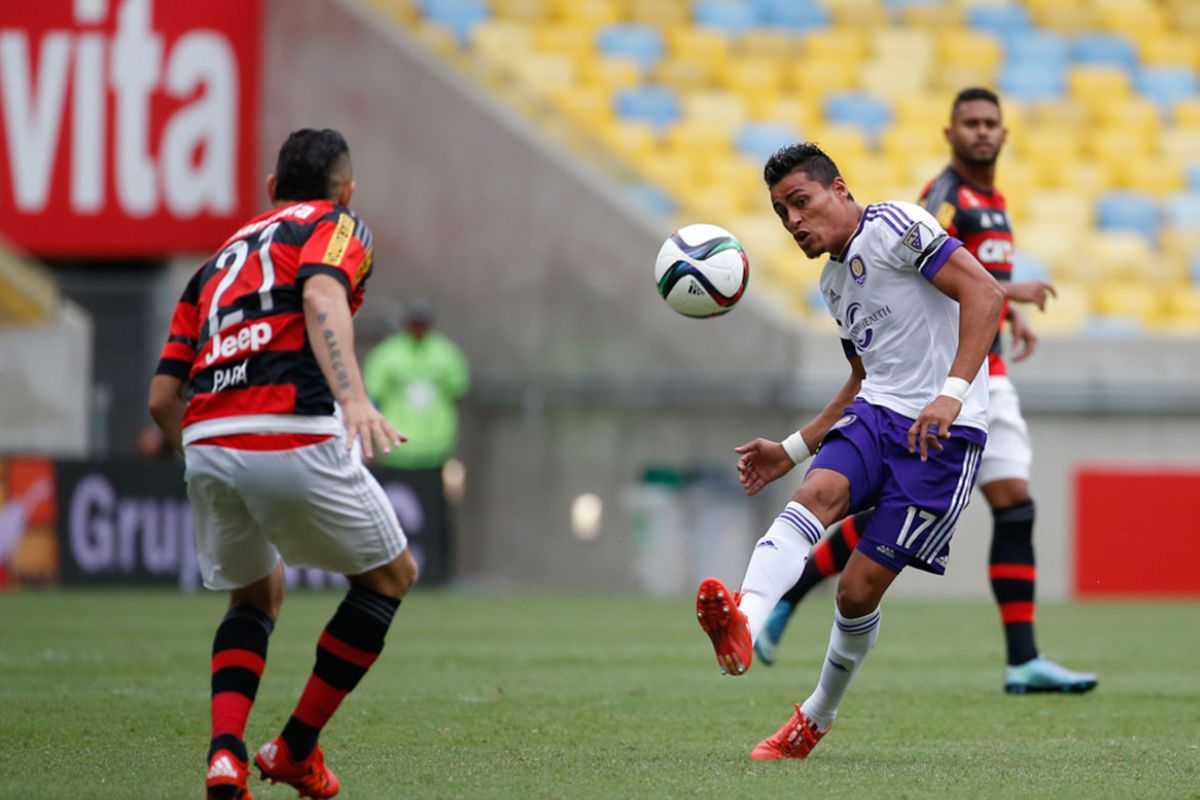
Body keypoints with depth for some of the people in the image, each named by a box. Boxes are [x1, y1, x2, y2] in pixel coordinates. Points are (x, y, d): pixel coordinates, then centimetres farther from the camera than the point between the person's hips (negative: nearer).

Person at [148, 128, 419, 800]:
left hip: (206, 443, 6)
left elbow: (163, 397, 22)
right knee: (390, 575, 19)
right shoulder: (339, 226, 11)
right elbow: (321, 299, -14)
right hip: (294, 437, -6)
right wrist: (354, 399, -29)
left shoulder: (220, 259, 29)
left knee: (256, 595, 29)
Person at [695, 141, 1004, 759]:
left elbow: (984, 291, -17)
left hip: (943, 431, -7)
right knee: (818, 493, -27)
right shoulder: (834, 282, 22)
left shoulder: (893, 226, -7)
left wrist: (952, 393, -27)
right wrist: (792, 449, 26)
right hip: (875, 415, 7)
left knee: (859, 589, -7)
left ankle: (818, 716, 17)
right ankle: (743, 622, -51)